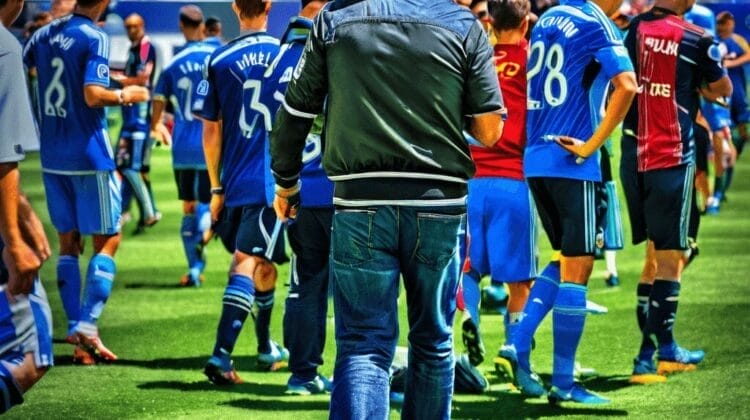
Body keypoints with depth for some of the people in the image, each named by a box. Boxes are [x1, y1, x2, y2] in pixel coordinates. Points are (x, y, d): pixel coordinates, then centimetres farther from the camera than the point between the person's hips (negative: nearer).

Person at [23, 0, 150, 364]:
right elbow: (93, 95, -21)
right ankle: (87, 326, -9)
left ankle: (76, 333, 9)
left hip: (52, 157, 6)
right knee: (107, 240, 3)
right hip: (89, 157, -6)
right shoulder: (94, 38, -12)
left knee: (68, 243, 11)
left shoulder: (44, 35, 7)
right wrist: (125, 96, -5)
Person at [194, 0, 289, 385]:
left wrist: (216, 187, 14)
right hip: (274, 181, -3)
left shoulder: (218, 61, 3)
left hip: (235, 183, 3)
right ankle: (221, 355, -22)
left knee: (263, 264, 20)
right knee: (248, 264, -8)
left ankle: (266, 348, 33)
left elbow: (210, 130, 6)